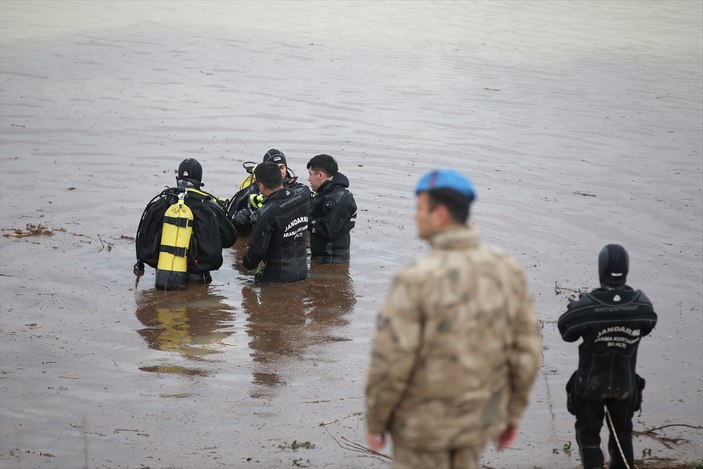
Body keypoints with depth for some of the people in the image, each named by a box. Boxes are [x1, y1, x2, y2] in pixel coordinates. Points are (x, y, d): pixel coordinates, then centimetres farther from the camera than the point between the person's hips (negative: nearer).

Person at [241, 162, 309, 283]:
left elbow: (257, 249, -18)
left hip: (277, 277, -6)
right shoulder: (303, 197, -6)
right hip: (301, 272, 6)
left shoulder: (266, 214, -24)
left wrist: (247, 263, 5)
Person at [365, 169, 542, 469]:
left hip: (424, 419, -5)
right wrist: (512, 414, 11)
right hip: (478, 417, 5)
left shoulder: (416, 279, -24)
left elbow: (390, 363, -21)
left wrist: (374, 423, -5)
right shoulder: (506, 269, -7)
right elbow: (526, 350, -1)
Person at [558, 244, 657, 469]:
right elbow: (646, 326, 3)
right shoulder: (641, 304, -16)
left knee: (588, 432, 14)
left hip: (591, 383, -2)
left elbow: (566, 330, -9)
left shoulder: (586, 305, -24)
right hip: (625, 384, 2)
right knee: (622, 433, 23)